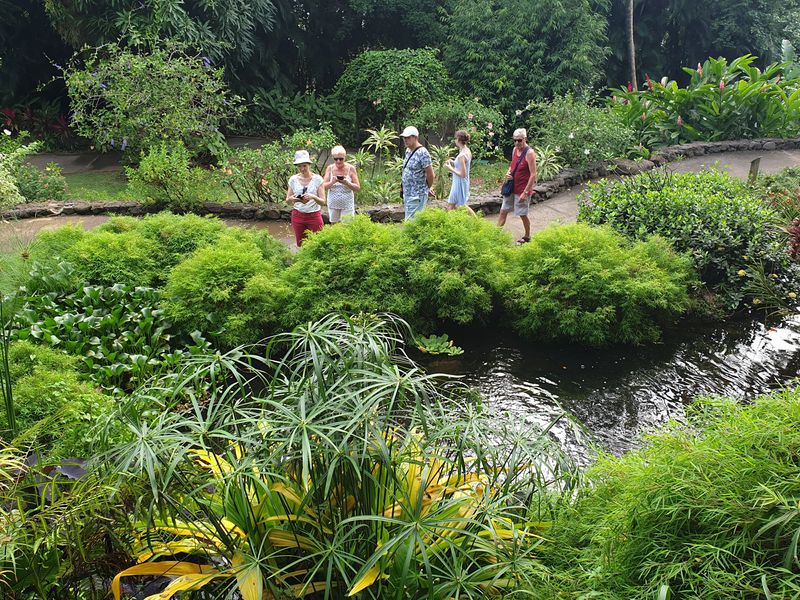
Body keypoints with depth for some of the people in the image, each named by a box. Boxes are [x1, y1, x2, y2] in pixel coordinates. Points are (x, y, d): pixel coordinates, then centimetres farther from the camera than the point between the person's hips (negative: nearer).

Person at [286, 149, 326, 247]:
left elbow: (323, 202, -9)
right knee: (301, 246, 8)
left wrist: (313, 197, -30)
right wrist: (291, 199, -20)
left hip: (314, 216, -2)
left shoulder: (317, 179, -6)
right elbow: (287, 201, 4)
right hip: (298, 216, 2)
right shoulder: (293, 179, 1)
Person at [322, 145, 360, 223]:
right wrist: (332, 182, -22)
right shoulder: (330, 168, 1)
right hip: (333, 204, 2)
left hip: (347, 204, -2)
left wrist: (347, 183, -24)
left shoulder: (350, 168, -4)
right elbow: (324, 186, -2)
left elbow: (357, 188, -5)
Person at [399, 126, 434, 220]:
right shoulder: (408, 151, 11)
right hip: (408, 194, 9)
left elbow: (430, 174, -15)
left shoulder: (422, 153, -17)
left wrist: (428, 188, 2)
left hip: (417, 196, -9)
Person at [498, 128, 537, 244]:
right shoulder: (515, 150, 5)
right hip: (512, 187, 7)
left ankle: (527, 237, 24)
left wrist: (526, 192, -23)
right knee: (503, 211, 10)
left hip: (522, 190, -7)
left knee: (522, 214, 5)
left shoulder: (529, 153, -19)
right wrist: (508, 173, -2)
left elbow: (533, 174, -21)